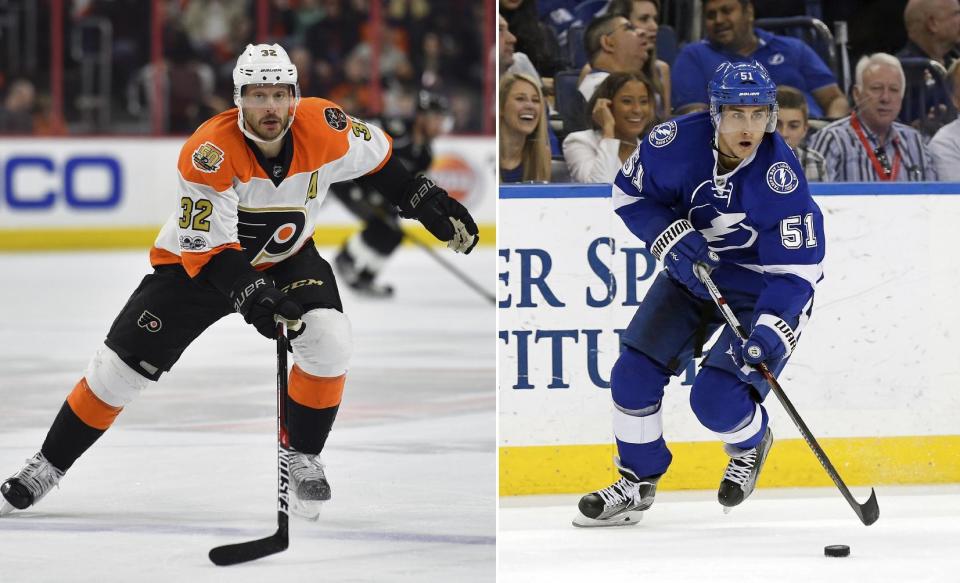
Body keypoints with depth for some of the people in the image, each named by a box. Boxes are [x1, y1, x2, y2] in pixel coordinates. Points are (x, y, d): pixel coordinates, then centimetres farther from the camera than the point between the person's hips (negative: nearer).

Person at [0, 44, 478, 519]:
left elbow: (374, 155, 0)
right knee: (122, 367, -4)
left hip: (286, 257, 3)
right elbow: (206, 246, -33)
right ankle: (48, 466, 13)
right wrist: (250, 293, -45)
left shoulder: (321, 127, -22)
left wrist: (425, 201, 2)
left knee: (329, 344, -22)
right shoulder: (210, 152, -33)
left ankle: (302, 459, -1)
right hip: (197, 261, -3)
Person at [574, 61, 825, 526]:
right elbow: (630, 192, -3)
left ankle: (751, 444, 19)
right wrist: (670, 237, -19)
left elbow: (796, 268, -26)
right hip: (693, 267, 4)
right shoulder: (676, 143, -21)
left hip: (763, 285, -4)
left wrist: (770, 331, -39)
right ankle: (637, 484, 19)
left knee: (716, 399, -18)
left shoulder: (781, 178, -30)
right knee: (634, 375, -2)